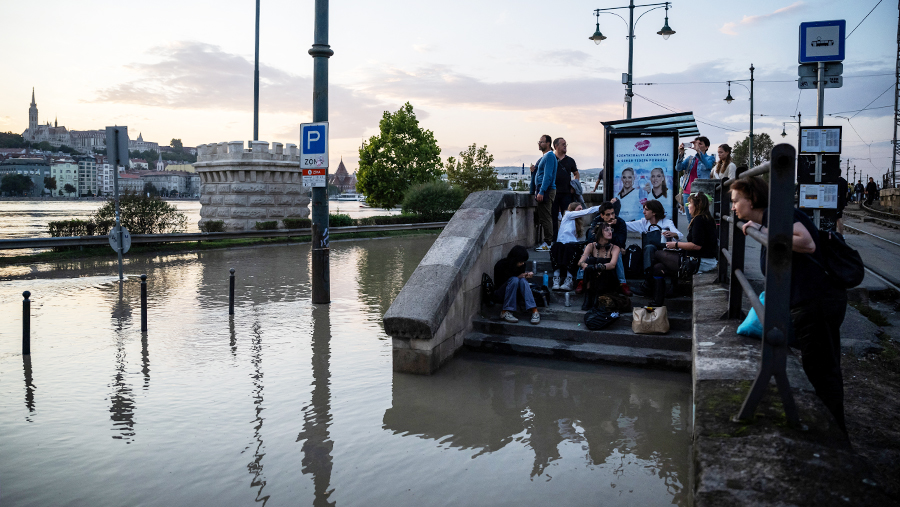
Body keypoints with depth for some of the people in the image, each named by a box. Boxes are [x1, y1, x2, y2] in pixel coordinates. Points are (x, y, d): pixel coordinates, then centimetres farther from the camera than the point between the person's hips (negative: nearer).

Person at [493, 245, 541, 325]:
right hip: (501, 292, -4)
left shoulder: (521, 264, -6)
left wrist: (527, 275, -15)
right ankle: (505, 312, -32)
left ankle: (534, 311, -39)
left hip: (515, 292, 4)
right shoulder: (501, 265, -20)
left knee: (522, 280, -28)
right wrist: (518, 277, -22)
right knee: (514, 280, -33)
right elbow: (499, 284, -16)